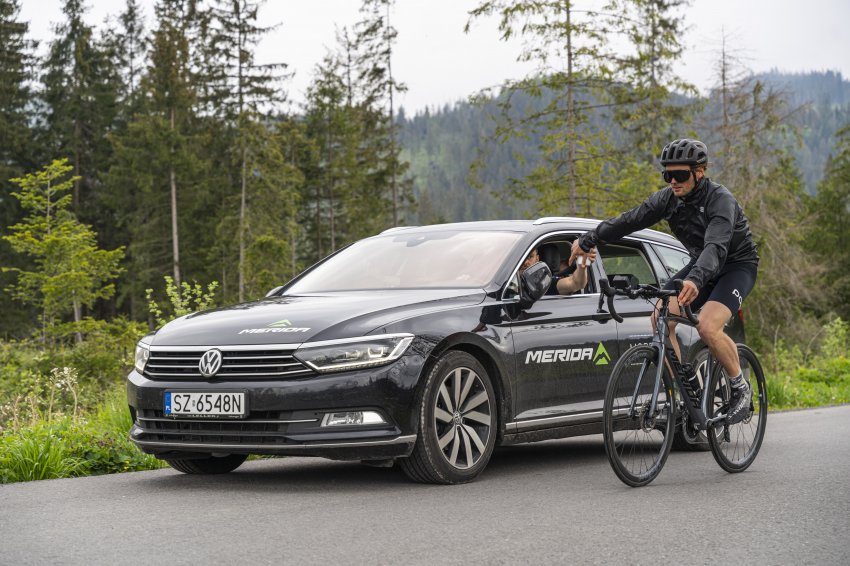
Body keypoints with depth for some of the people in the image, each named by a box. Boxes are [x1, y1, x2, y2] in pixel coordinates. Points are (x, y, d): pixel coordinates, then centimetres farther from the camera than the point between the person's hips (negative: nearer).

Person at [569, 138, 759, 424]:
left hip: (737, 264, -7)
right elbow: (630, 220, -1)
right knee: (661, 318, -15)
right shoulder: (669, 198, -9)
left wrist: (696, 280, -62)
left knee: (708, 326, -29)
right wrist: (587, 240, -1)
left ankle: (740, 388, -6)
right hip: (701, 264, 7)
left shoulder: (720, 200, -29)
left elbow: (716, 246, -45)